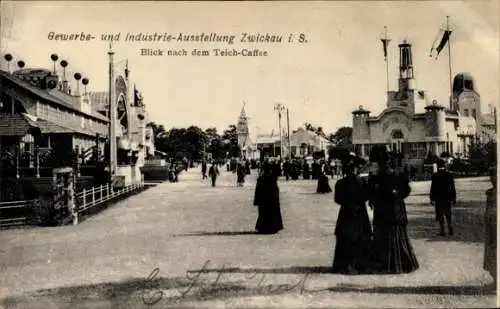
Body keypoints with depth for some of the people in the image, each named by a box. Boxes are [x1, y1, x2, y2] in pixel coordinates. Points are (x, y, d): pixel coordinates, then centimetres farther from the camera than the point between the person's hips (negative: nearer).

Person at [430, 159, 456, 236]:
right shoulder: (449, 175, 0)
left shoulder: (435, 176, -9)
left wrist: (432, 198, -2)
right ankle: (450, 229, 10)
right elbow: (453, 188, 2)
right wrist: (454, 198, 9)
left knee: (440, 215, 4)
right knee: (448, 215, 15)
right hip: (447, 198, 3)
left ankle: (442, 230, 2)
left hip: (438, 198, -3)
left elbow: (433, 188, -9)